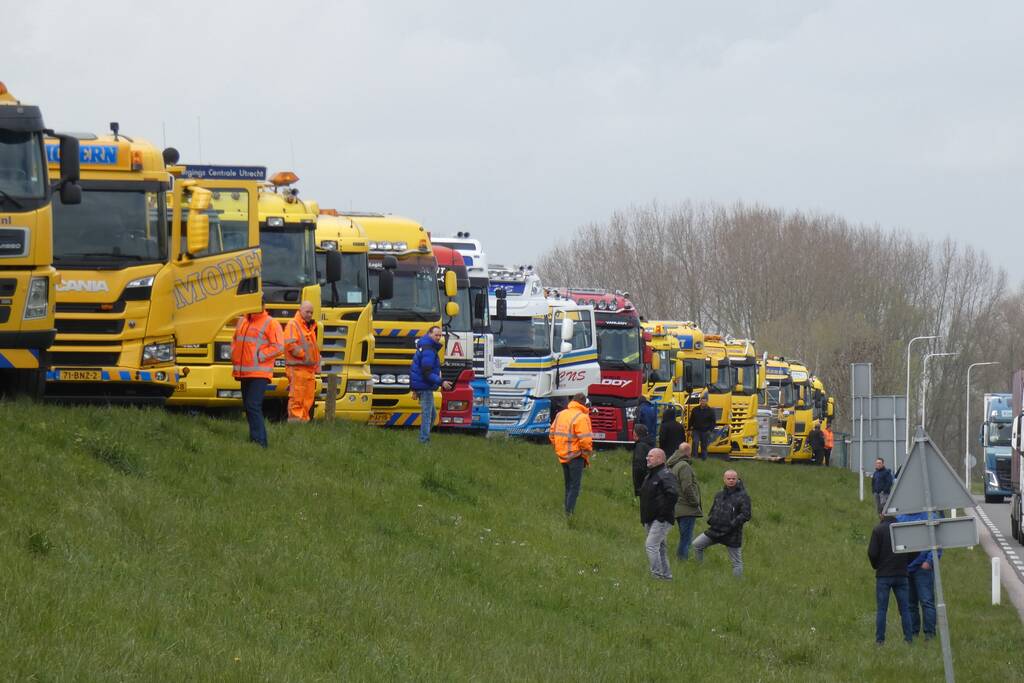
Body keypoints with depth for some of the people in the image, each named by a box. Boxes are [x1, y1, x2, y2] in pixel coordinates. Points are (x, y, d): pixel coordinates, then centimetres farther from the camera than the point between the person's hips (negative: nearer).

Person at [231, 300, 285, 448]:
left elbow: (278, 347, -12)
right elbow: (235, 340, 29)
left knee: (253, 406, -17)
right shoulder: (242, 322, 16)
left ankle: (259, 441, -19)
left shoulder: (271, 324, -6)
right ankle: (255, 440, 22)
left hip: (259, 374, -8)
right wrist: (234, 354, 10)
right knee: (248, 407, 13)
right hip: (244, 373, 8)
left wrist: (259, 356, -14)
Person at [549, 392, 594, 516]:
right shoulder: (581, 418, -15)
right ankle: (569, 512, -7)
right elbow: (585, 440, -19)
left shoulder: (560, 415, 10)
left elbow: (552, 435, 14)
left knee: (568, 486, 18)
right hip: (575, 456, -7)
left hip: (562, 455, 7)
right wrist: (587, 456, -4)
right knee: (575, 487, -2)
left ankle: (567, 511, 22)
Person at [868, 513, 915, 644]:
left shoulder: (878, 529, -8)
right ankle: (909, 638, 5)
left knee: (881, 609, 2)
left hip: (883, 575, -3)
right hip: (901, 575, 3)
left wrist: (876, 566, 7)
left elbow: (872, 552, -11)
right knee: (904, 609, 8)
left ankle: (880, 639, -1)